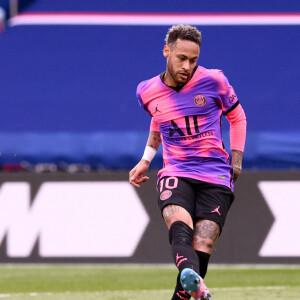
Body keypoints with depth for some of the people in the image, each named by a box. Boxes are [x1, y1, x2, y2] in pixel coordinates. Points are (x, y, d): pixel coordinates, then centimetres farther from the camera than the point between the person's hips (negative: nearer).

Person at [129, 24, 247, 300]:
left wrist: (236, 162, 11)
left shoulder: (213, 81, -1)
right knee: (180, 228, -32)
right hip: (175, 173, 0)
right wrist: (146, 160, 24)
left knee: (201, 251, -15)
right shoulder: (148, 92, 7)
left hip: (215, 177, 0)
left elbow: (237, 117, 16)